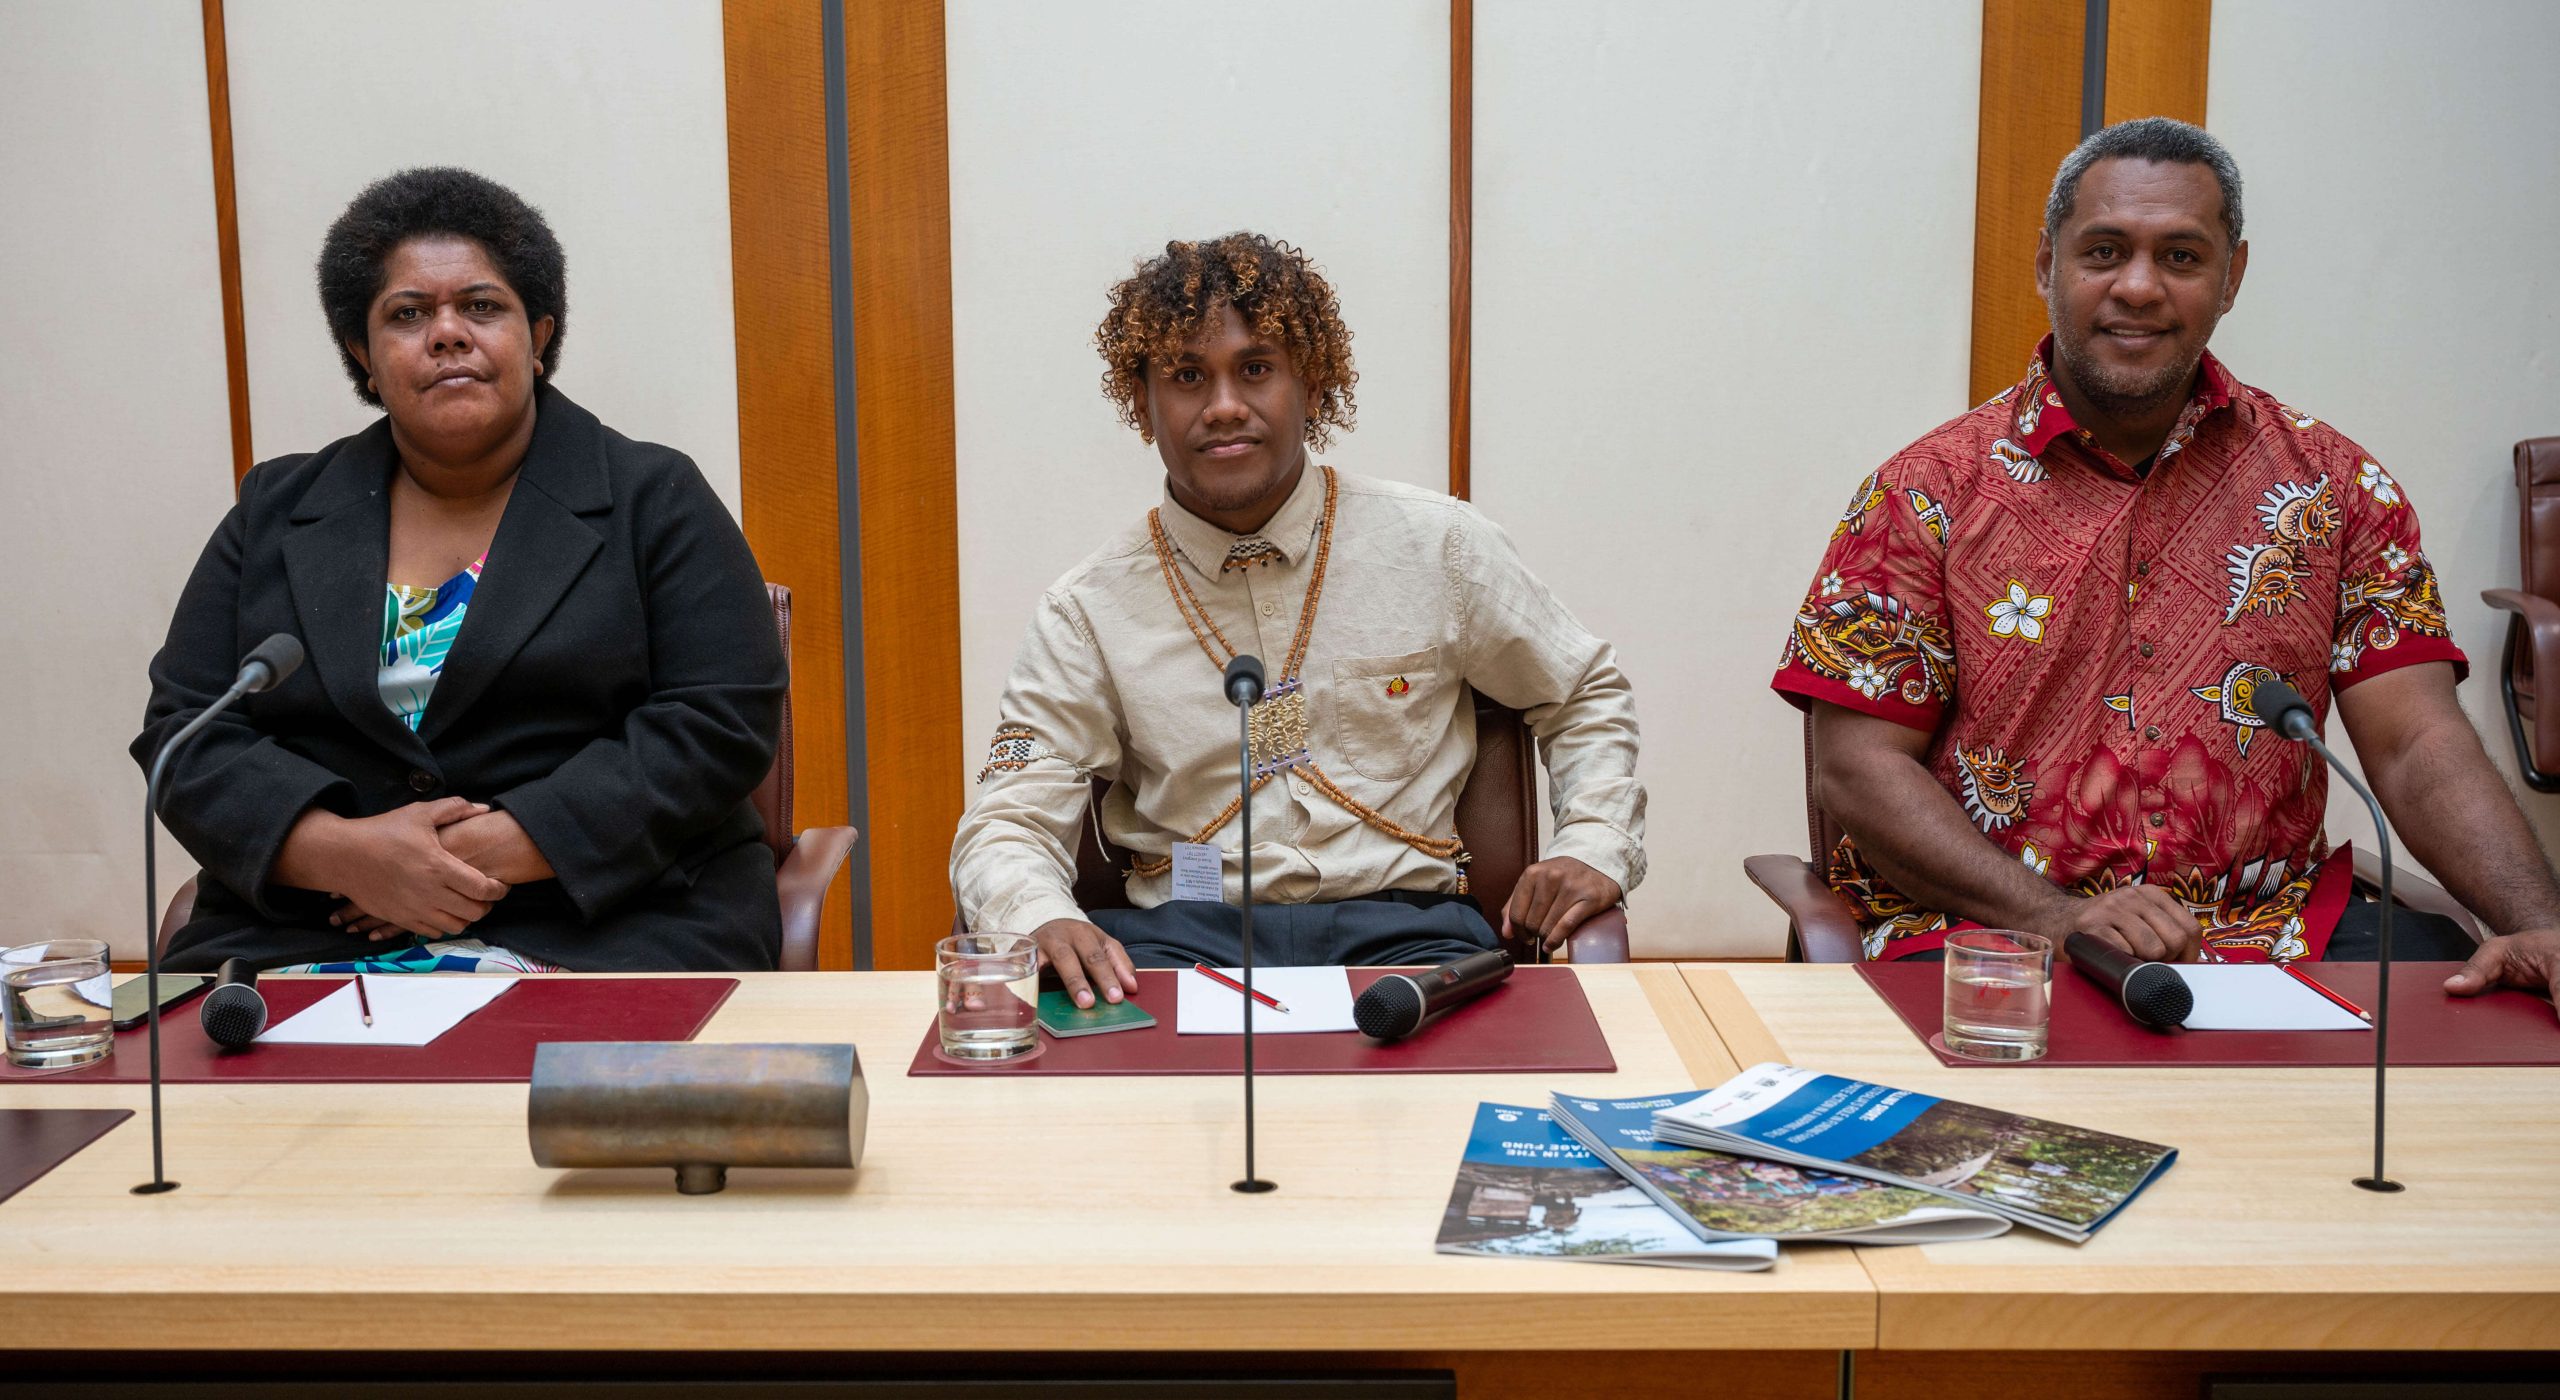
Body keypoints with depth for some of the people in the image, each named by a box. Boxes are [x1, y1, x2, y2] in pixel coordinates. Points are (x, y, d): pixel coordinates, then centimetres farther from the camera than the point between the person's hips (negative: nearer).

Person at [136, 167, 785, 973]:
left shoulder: (656, 502, 5)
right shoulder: (276, 513, 15)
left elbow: (720, 723, -5)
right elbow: (183, 731, 9)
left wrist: (500, 848, -14)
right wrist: (344, 851, -11)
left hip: (600, 930, -3)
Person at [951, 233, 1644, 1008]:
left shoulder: (1437, 546, 7)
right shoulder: (1089, 612, 5)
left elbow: (1588, 697, 20)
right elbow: (1009, 820, 1)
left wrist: (1593, 849, 1)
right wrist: (1045, 918, -23)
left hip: (1400, 922, 1)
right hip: (1185, 932, 0)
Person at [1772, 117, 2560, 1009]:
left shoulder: (2332, 486, 11)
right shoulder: (1929, 491, 2)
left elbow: (2417, 748, 5)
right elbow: (1856, 766, -3)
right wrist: (2055, 915, -17)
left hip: (2273, 931, 3)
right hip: (1990, 931, -3)